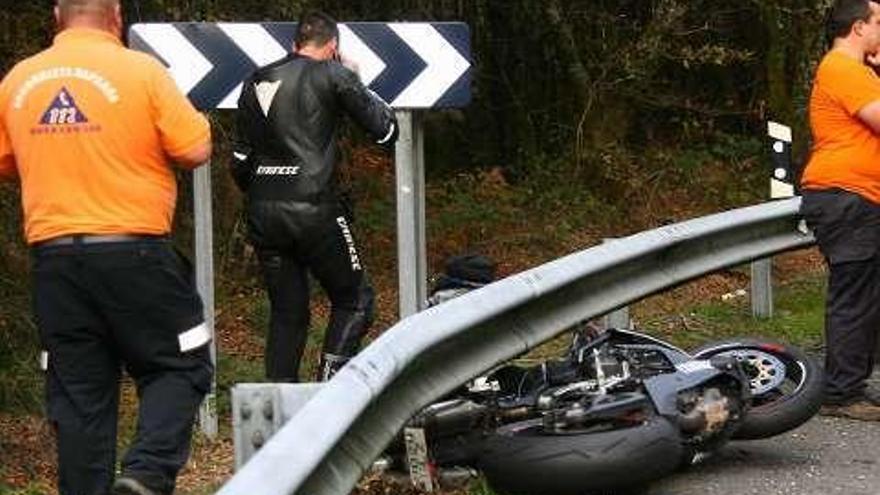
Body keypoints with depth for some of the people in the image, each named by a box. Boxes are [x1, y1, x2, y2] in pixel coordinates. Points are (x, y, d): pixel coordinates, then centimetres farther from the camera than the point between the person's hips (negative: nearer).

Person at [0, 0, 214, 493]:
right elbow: (197, 151, -8)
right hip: (133, 252, -4)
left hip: (54, 256, 4)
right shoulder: (140, 70, -8)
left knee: (79, 393, 9)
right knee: (179, 368, 6)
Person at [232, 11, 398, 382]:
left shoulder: (255, 83, 15)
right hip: (314, 210, -5)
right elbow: (386, 130, 3)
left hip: (263, 213, 5)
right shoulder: (332, 76, -2)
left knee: (286, 312, 14)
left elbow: (240, 161, 17)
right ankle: (329, 386, -8)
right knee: (354, 300, 9)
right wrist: (360, 86, 16)